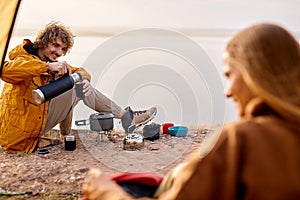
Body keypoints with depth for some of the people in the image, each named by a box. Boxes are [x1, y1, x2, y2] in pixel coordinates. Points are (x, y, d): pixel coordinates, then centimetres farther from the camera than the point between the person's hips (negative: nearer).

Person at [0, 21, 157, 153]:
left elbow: (79, 71, 8)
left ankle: (66, 136, 14)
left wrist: (83, 78, -18)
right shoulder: (24, 57, -10)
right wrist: (47, 67, -38)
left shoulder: (50, 63, 15)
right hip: (19, 134, -9)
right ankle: (126, 117, -3)